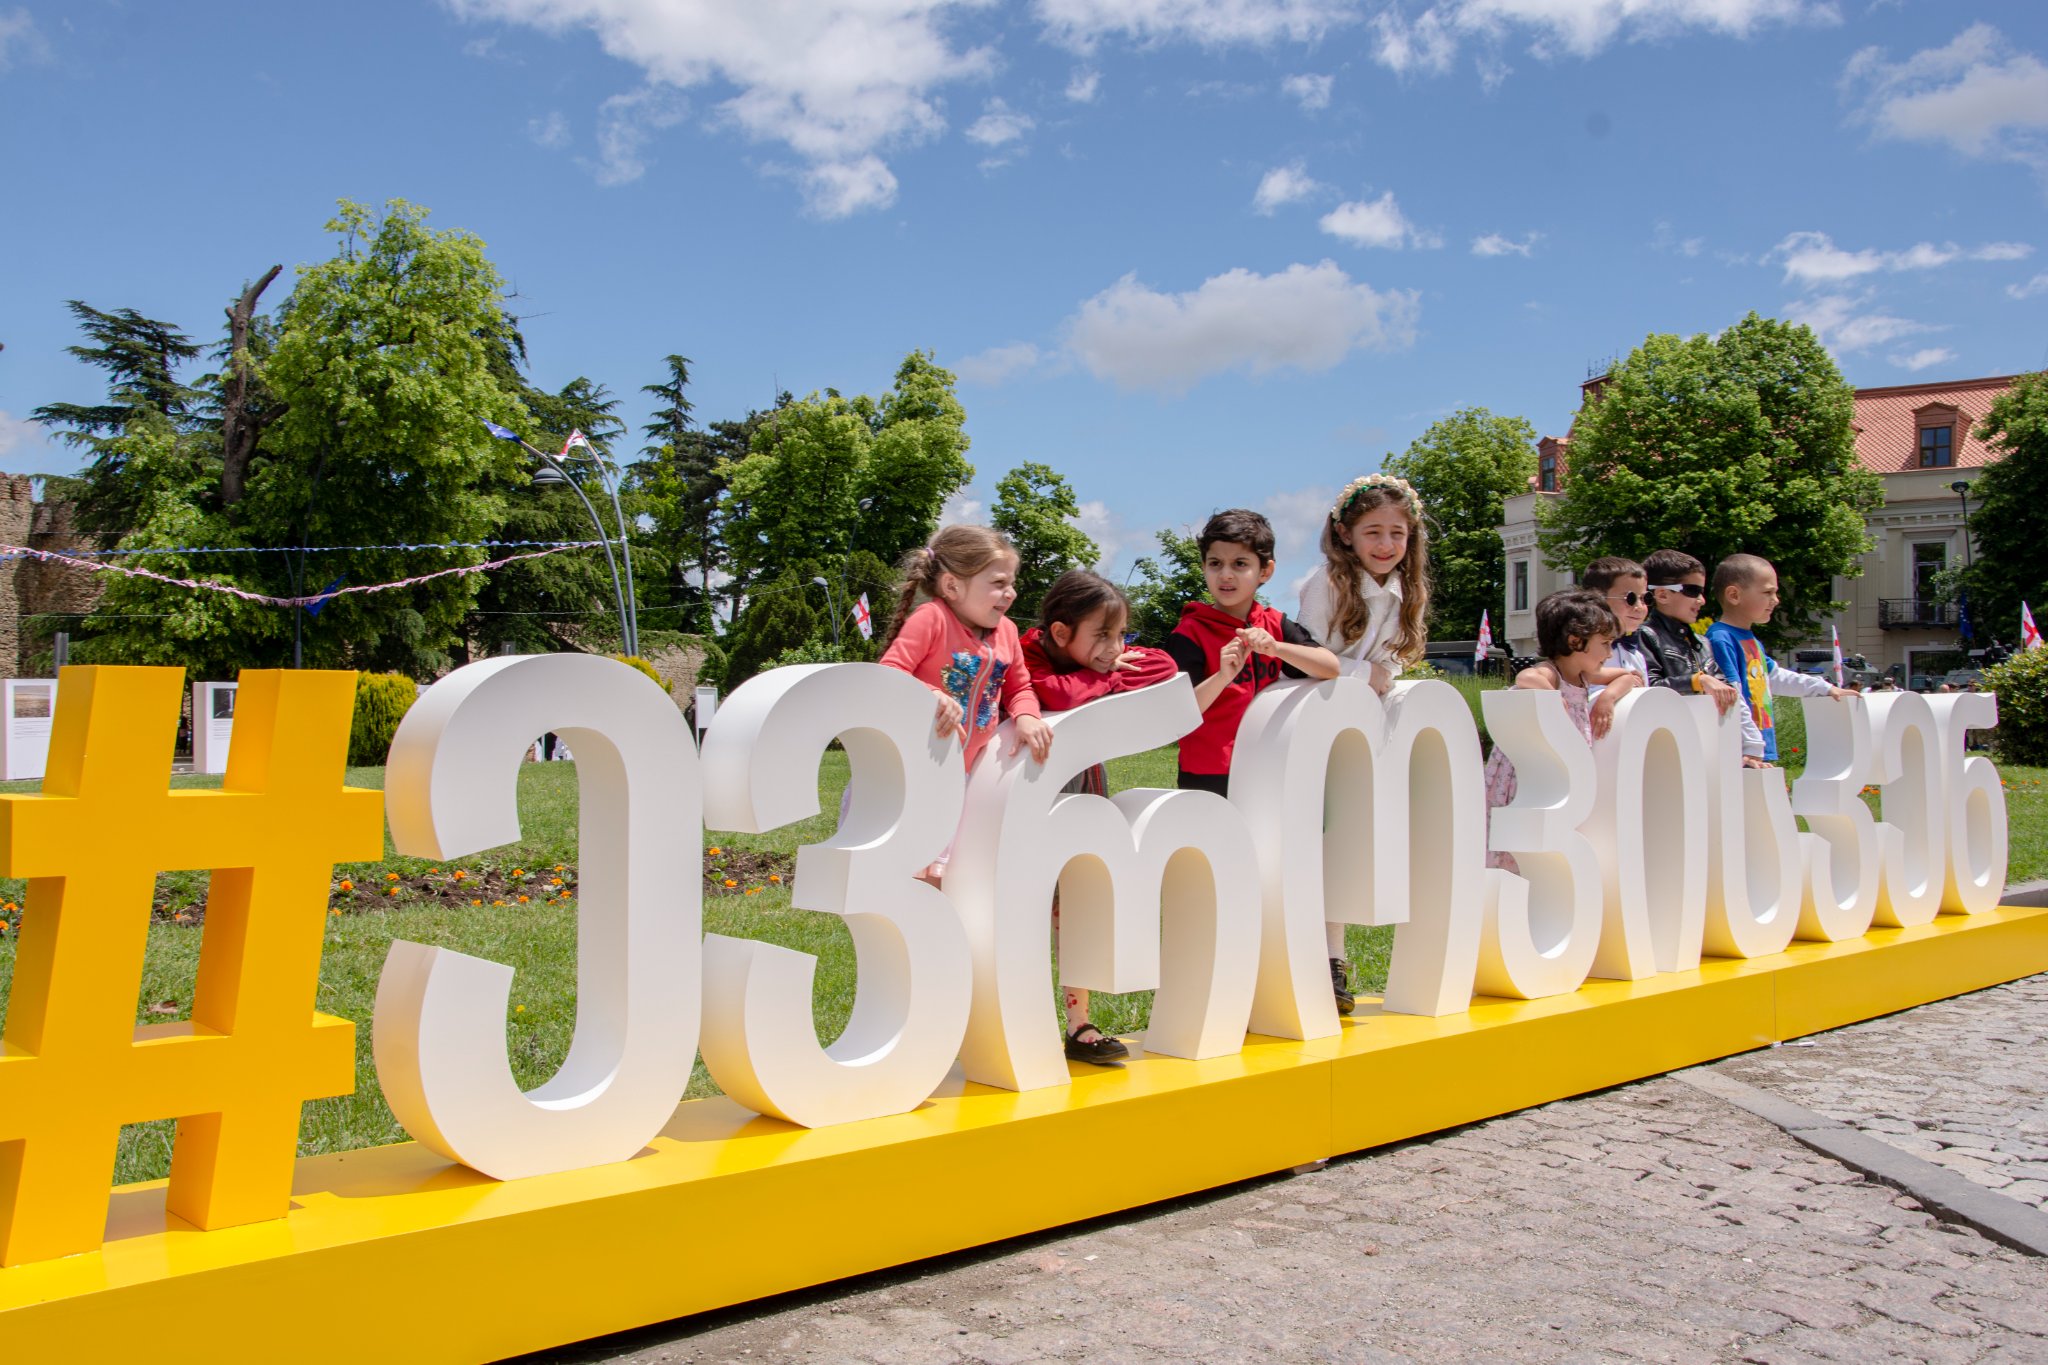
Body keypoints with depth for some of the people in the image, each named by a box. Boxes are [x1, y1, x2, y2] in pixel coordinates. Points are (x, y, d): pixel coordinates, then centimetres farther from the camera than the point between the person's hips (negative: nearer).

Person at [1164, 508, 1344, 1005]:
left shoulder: (1275, 626, 8)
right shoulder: (1191, 635, -8)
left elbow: (1330, 667, -5)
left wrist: (1274, 647, -20)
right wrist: (1222, 676, -32)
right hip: (1211, 778, -4)